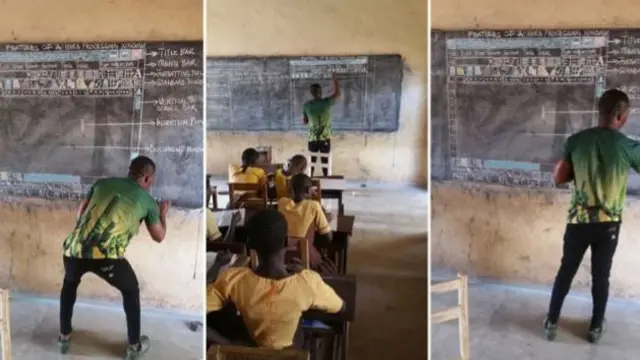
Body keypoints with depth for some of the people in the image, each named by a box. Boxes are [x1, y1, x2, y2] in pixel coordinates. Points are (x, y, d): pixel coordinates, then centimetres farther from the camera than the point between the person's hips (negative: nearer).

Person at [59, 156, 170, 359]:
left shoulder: (102, 183, 22)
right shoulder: (148, 201, 16)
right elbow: (159, 237, 29)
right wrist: (163, 214, 47)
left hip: (75, 249, 3)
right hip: (106, 256, -3)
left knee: (70, 283, 37)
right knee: (131, 290, 26)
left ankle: (64, 337, 43)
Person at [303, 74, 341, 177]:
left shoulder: (306, 105, -3)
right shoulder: (326, 102, -11)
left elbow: (304, 121, 8)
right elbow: (337, 94, 6)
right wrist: (334, 78, 15)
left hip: (312, 139, 3)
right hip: (325, 139, -3)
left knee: (311, 164, 13)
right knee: (326, 164, 4)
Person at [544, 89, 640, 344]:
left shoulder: (576, 140, -9)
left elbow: (559, 178, -2)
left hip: (578, 221, 1)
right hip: (609, 224, -1)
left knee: (565, 272, 15)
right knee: (601, 276, 15)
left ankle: (551, 323, 22)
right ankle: (596, 327, 29)